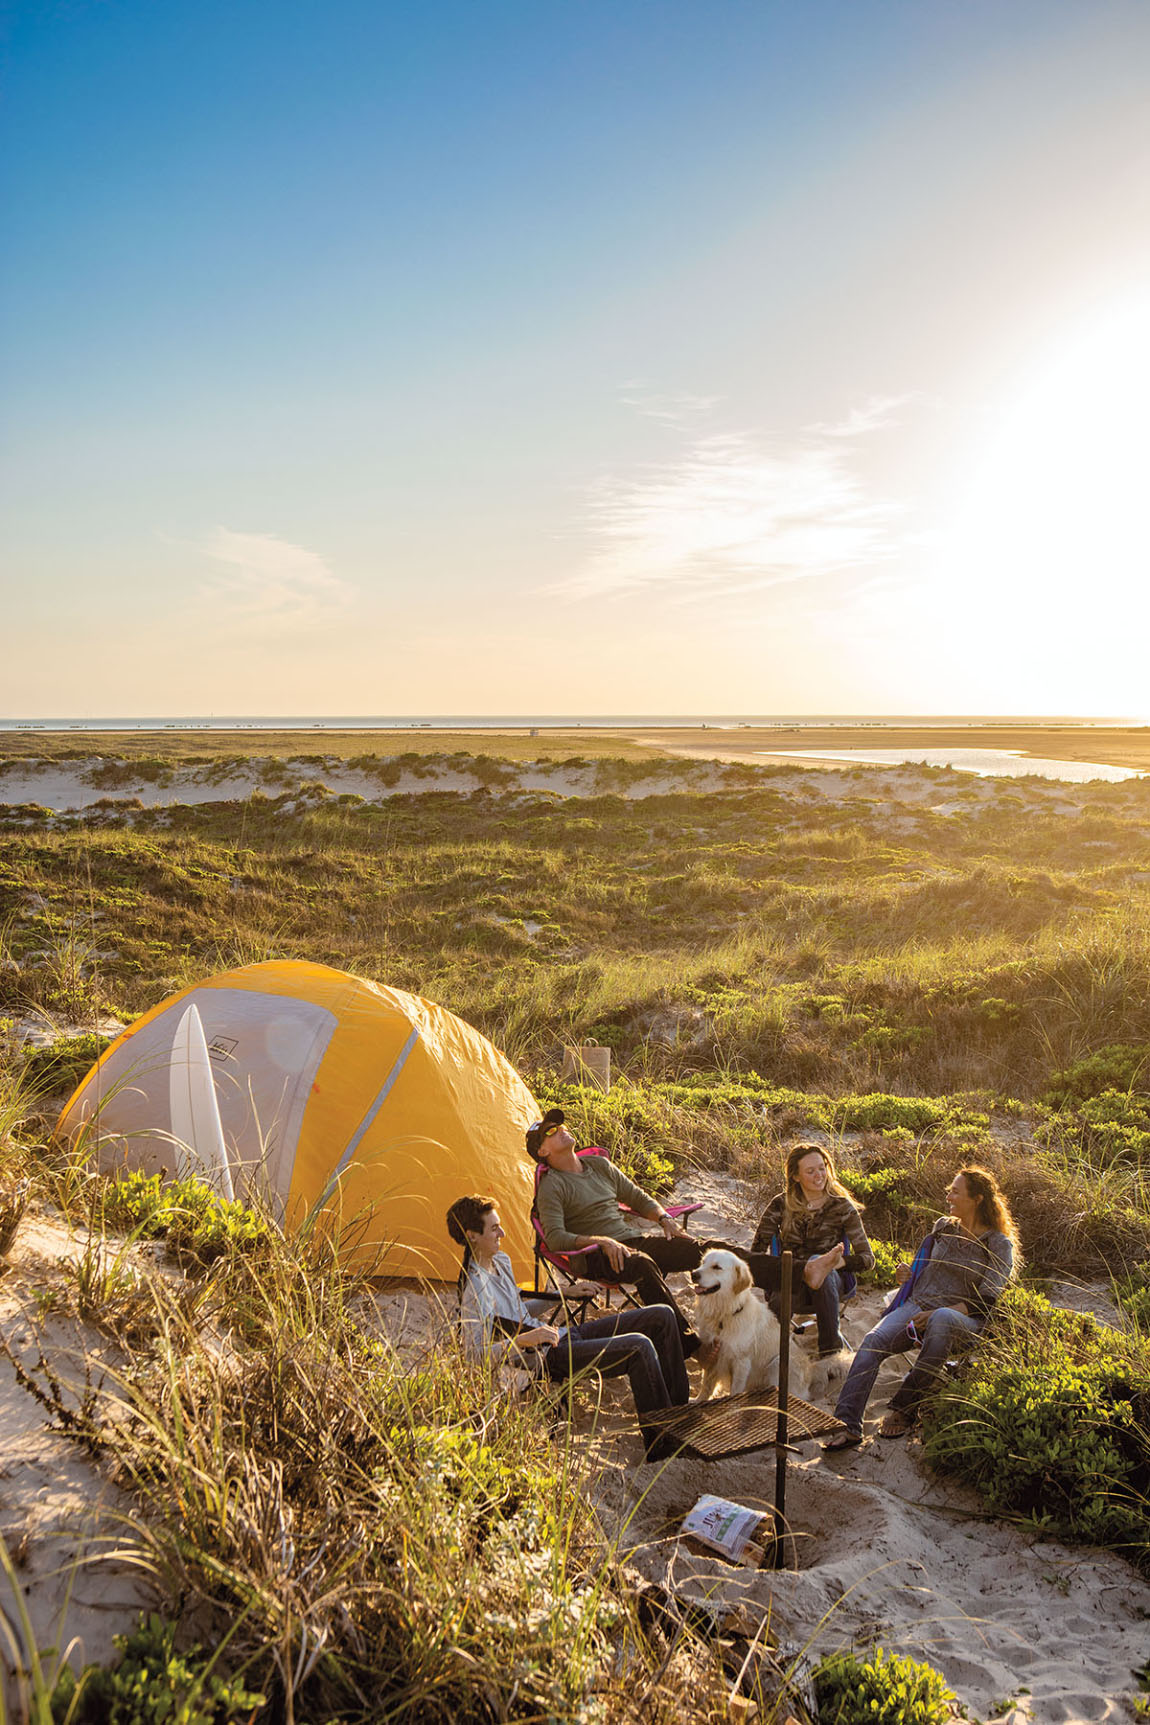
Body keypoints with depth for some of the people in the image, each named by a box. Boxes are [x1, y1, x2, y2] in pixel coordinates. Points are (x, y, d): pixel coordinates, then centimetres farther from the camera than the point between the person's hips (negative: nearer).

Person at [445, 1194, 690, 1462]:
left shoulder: (501, 1261, 11)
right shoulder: (474, 1289, -20)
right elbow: (476, 1352, -25)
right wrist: (525, 1340, -33)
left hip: (563, 1335, 10)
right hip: (548, 1358, -10)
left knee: (662, 1317, 2)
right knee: (639, 1347, -28)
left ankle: (679, 1409, 11)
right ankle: (660, 1444, -18)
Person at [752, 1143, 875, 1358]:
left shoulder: (842, 1207, 6)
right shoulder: (781, 1205, 7)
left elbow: (867, 1258, 2)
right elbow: (756, 1253, 2)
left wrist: (837, 1262, -19)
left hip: (832, 1281, 2)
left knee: (824, 1275, -38)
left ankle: (830, 1348, -28)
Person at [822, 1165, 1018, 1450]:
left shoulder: (999, 1244, 1)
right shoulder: (943, 1227, 16)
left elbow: (987, 1301, -7)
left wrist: (936, 1313, -16)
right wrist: (909, 1275, 6)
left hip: (963, 1320, -4)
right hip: (916, 1305, 4)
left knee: (942, 1320, -42)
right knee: (873, 1342, -26)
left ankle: (903, 1408, -30)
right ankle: (847, 1426, -33)